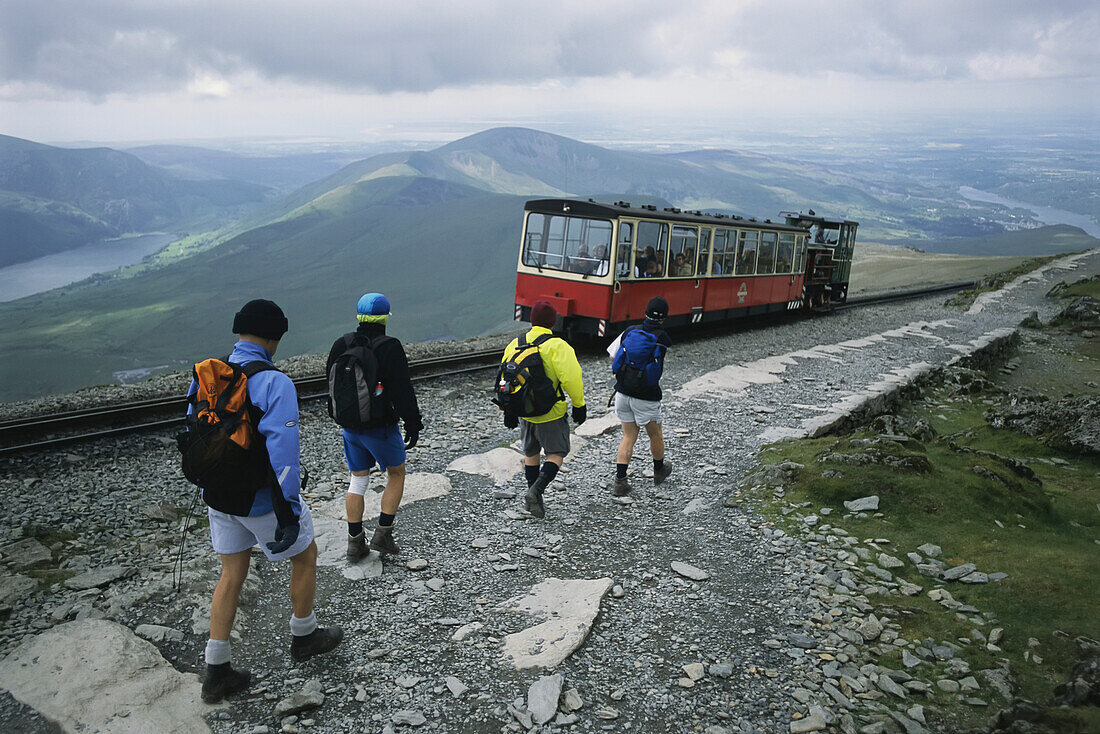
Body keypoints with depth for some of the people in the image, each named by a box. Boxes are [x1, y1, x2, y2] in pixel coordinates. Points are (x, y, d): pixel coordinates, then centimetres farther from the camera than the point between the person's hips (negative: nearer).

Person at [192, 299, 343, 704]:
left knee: (232, 575, 18)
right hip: (262, 500, -6)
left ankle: (216, 671, 24)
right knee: (305, 556, 18)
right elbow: (282, 453, -29)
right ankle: (303, 636, 37)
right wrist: (289, 514, -24)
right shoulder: (274, 383, -24)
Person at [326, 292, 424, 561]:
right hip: (381, 427, -5)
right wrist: (413, 423, -10)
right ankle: (383, 533, 12)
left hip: (350, 426, 5)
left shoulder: (341, 345, 1)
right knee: (396, 474, 15)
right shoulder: (389, 347, -17)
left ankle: (355, 542, 18)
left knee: (357, 480, 15)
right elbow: (402, 390, -19)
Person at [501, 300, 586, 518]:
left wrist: (509, 409, 17)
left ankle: (534, 498, 26)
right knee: (556, 454, 8)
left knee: (531, 453, 21)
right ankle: (536, 491, -10)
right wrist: (579, 405, -6)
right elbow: (571, 378, -19)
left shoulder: (515, 344, 1)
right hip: (551, 414, -5)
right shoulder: (557, 346, -17)